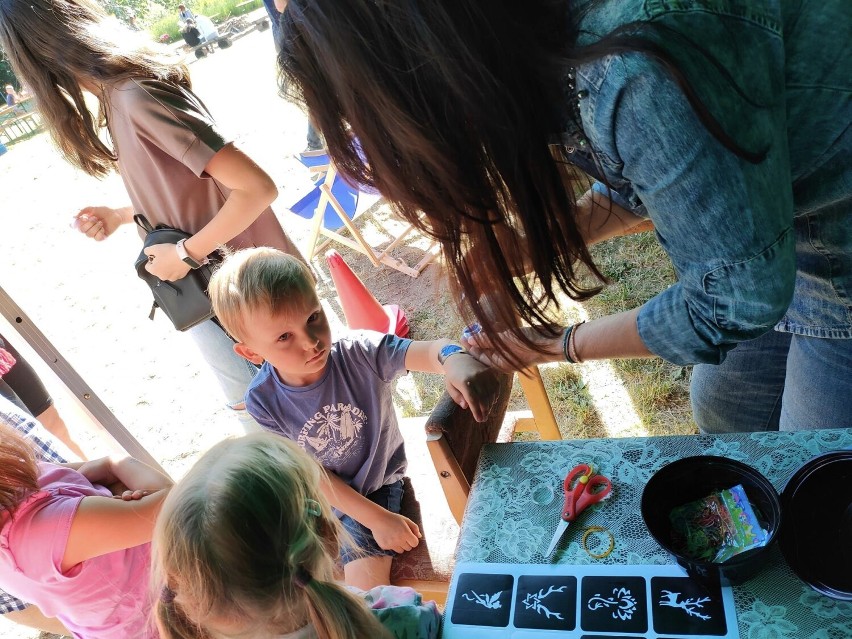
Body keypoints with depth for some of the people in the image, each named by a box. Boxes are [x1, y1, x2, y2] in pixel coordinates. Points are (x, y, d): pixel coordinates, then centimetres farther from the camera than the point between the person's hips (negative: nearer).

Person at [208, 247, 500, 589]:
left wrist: (454, 359, -67)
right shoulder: (264, 401, -23)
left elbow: (430, 351, -41)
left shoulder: (361, 353, -28)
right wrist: (377, 519, -18)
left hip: (374, 489, -2)